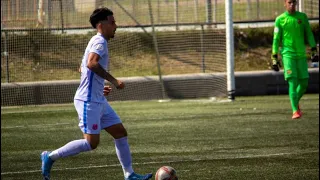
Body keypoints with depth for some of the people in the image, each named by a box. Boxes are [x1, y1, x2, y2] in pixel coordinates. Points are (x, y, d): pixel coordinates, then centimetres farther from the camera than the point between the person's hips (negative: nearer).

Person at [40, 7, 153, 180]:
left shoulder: (96, 41, 18)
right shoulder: (100, 41, -13)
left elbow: (82, 68, 28)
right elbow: (91, 63, -32)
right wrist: (113, 80, -26)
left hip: (98, 101, 10)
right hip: (89, 101, -10)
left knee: (120, 133, 6)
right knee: (91, 142, -9)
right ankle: (50, 156, 1)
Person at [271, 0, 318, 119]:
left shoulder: (302, 17, 8)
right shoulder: (280, 20, 0)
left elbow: (309, 34, 12)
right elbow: (276, 39, 2)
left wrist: (314, 50, 4)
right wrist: (274, 58, -2)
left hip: (301, 54, 3)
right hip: (287, 54, -3)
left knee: (304, 82, 3)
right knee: (292, 82, -14)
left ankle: (296, 101, 31)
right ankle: (295, 111, -15)